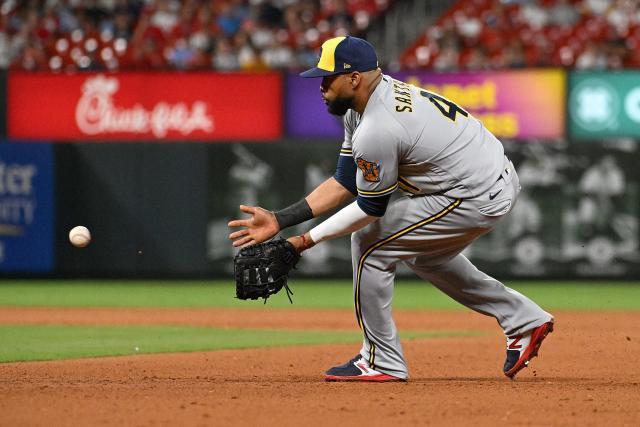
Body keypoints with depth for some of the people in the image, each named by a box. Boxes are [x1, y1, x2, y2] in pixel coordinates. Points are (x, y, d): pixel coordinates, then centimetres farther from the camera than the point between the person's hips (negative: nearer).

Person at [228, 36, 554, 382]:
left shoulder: (377, 129, -24)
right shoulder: (364, 102, 6)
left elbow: (370, 208, -12)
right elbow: (344, 183, 8)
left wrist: (308, 240, -6)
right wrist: (280, 220, 2)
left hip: (477, 198, -10)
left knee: (368, 240, -4)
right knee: (423, 253, 30)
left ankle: (382, 362, 6)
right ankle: (524, 319, 30)